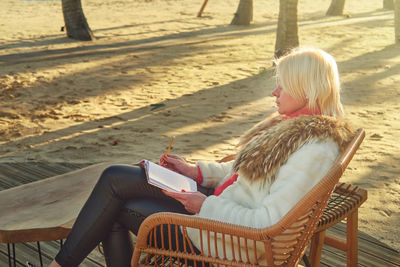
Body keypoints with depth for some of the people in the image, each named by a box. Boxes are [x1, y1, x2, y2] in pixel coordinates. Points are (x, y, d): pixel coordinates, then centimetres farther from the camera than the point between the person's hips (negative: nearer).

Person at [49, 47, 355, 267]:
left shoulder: (315, 149, -24)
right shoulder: (293, 124, 7)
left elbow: (267, 223, -27)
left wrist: (206, 206, -20)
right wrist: (197, 171, 8)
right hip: (220, 201, 9)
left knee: (120, 207, -4)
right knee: (115, 178, 0)